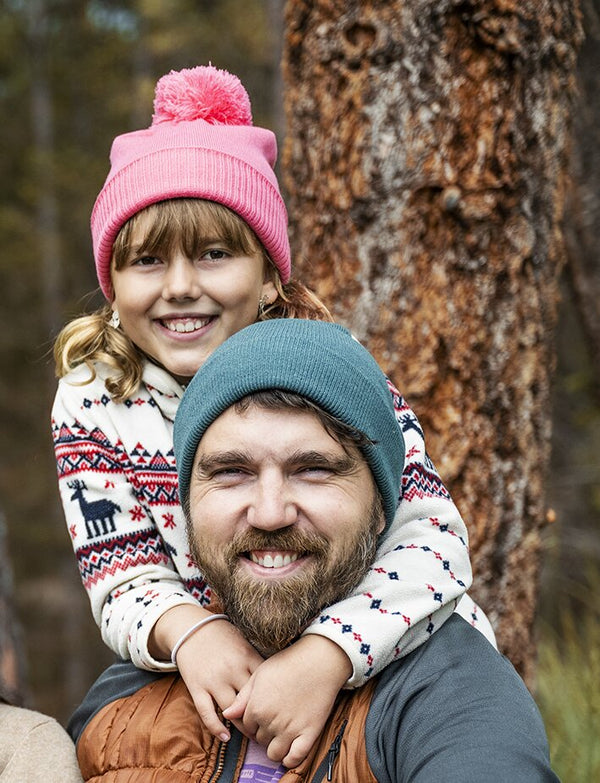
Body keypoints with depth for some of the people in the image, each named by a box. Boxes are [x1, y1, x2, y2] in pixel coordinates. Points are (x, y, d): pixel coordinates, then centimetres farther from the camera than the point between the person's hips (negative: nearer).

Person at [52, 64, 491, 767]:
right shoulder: (91, 401, -6)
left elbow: (433, 537, -23)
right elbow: (119, 576, -9)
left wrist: (327, 656, -40)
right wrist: (183, 628, -33)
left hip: (369, 672, 1)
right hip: (198, 684, -1)